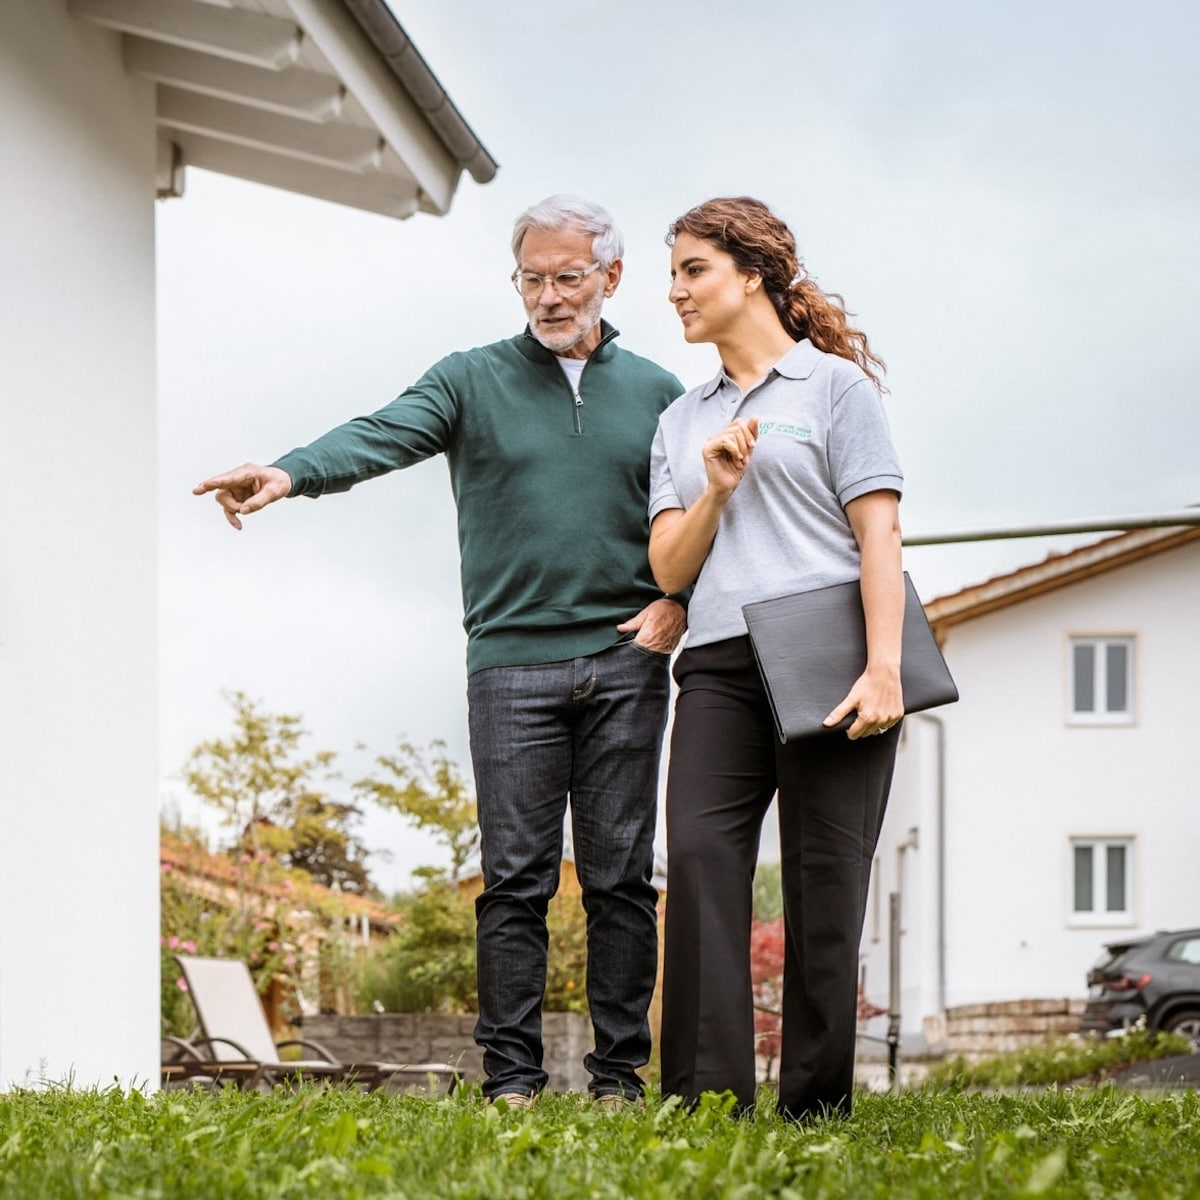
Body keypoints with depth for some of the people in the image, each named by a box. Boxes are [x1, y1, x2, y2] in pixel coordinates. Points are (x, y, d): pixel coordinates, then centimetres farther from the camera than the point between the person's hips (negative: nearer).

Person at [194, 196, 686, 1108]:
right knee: (515, 877, -3)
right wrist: (289, 474, -30)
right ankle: (511, 1075, 1)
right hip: (511, 663, -1)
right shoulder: (472, 381, 7)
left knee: (621, 876, 1)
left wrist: (682, 599, 2)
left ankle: (620, 1074, 6)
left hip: (624, 665, 1)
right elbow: (383, 436, -11)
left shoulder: (658, 394, 13)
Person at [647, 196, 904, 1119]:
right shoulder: (682, 422, 23)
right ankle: (708, 1096, -19)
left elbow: (878, 536, -1)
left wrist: (884, 668, -12)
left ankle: (815, 1107, -2)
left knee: (826, 878, -6)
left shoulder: (836, 385, 9)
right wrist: (716, 492, -2)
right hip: (721, 665, 4)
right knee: (699, 853, -15)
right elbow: (668, 568, 16)